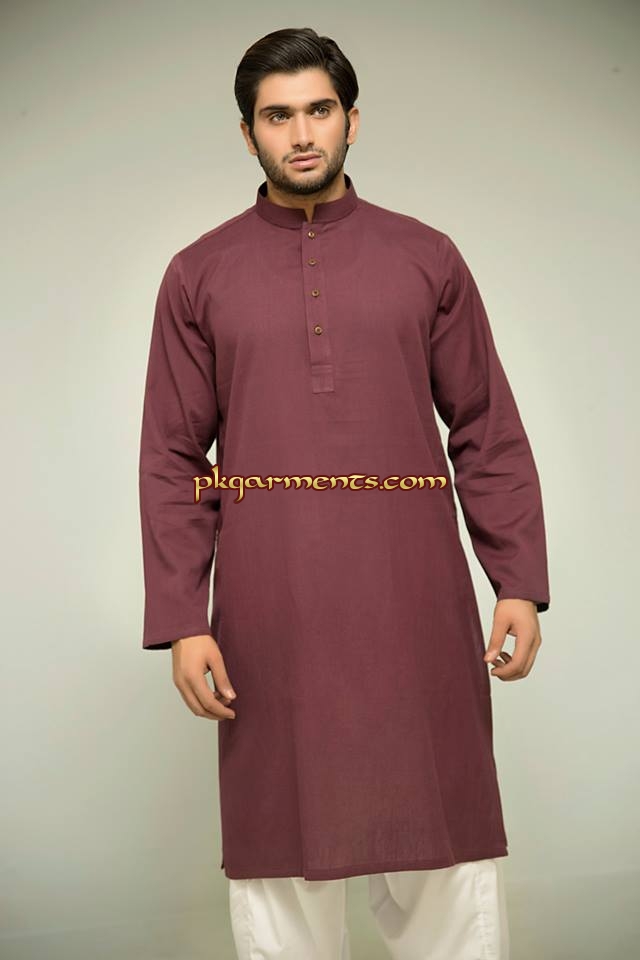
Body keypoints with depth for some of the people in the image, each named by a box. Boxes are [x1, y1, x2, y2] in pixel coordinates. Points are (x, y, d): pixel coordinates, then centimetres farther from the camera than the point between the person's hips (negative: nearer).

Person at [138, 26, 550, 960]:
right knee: (280, 848, 10)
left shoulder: (428, 258, 6)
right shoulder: (198, 275, 6)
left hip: (414, 591, 0)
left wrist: (522, 583, -1)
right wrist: (181, 622, -4)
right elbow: (172, 460, 3)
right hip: (269, 603, 0)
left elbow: (489, 434, 6)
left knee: (444, 841, 8)